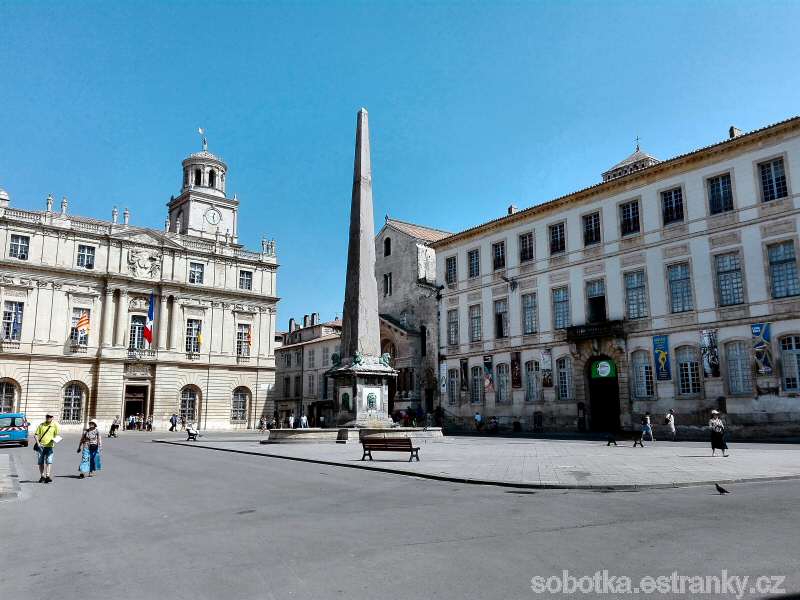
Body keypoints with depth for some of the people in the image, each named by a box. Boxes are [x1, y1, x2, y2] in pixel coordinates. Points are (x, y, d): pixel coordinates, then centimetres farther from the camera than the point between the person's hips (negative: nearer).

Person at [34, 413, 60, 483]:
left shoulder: (55, 425, 4)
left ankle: (47, 476, -16)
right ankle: (42, 476, 19)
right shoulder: (41, 425, 8)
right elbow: (36, 435, 9)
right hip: (41, 446, 2)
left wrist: (54, 439, -17)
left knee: (49, 461, -13)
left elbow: (57, 435, 5)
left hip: (49, 446, -2)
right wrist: (38, 443, -5)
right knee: (40, 462, 7)